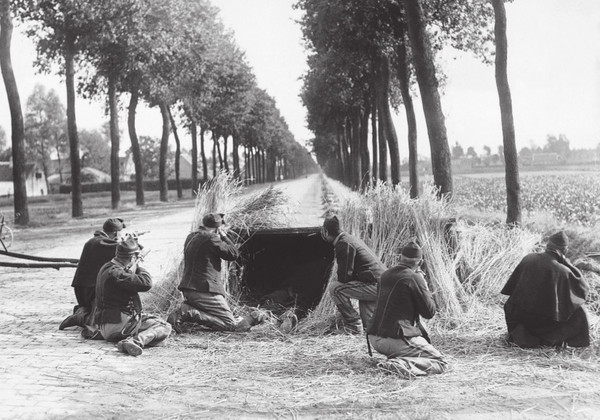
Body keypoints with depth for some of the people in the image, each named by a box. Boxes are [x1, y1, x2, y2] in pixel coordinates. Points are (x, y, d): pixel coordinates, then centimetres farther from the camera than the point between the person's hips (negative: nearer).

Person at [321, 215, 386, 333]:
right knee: (369, 324, 19)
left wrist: (337, 281, 6)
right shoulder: (351, 239, 18)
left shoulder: (343, 244, -13)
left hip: (375, 285, -10)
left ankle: (353, 323, -4)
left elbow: (344, 276, -14)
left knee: (334, 287, -11)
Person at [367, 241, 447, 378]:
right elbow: (429, 312, -6)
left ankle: (394, 359, 10)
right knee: (440, 363, 3)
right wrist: (425, 288, 7)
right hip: (397, 340, -8)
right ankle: (401, 365, -19)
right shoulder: (414, 278, -11)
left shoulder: (385, 275, 10)